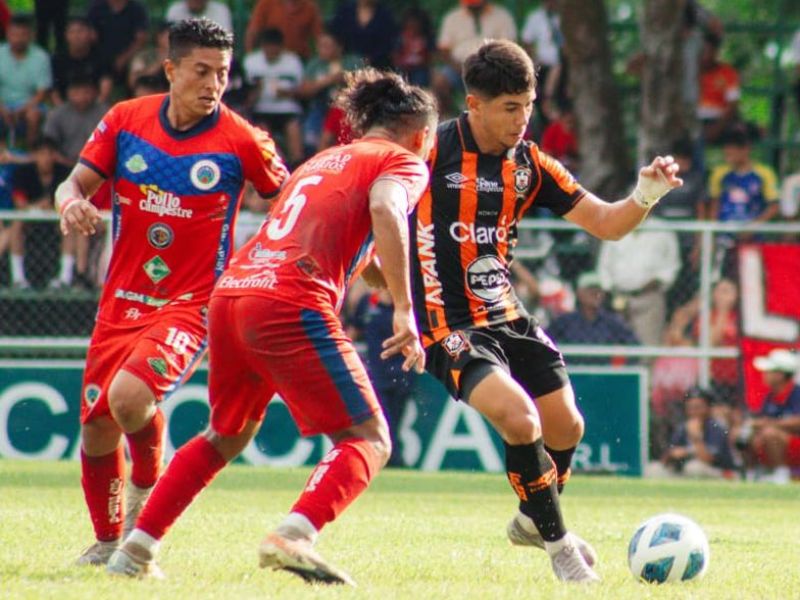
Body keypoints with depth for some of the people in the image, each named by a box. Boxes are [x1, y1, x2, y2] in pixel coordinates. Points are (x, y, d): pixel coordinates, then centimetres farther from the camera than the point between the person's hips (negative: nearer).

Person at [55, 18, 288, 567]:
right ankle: (107, 540, 28)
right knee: (96, 432, 3)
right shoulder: (125, 120, 0)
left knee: (130, 399, -28)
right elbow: (77, 182, 4)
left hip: (193, 304, -4)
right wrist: (71, 202, -20)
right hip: (122, 299, 4)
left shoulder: (241, 141, -8)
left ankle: (149, 481, 4)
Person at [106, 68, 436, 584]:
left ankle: (137, 549, 24)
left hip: (231, 292, 8)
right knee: (368, 441, -3)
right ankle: (293, 537, -28)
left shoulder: (323, 160, 32)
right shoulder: (404, 162, 9)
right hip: (291, 304, -7)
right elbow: (385, 210, -13)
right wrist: (404, 309, -17)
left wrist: (392, 283, 56)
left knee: (227, 437, 27)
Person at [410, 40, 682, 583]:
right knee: (520, 420, -23)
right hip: (450, 325, -7)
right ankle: (557, 543, -2)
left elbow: (606, 223, 5)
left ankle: (532, 521, 42)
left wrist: (646, 196, -15)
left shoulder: (529, 165, 4)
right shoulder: (431, 152, -14)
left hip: (507, 317, 7)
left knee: (565, 426, 11)